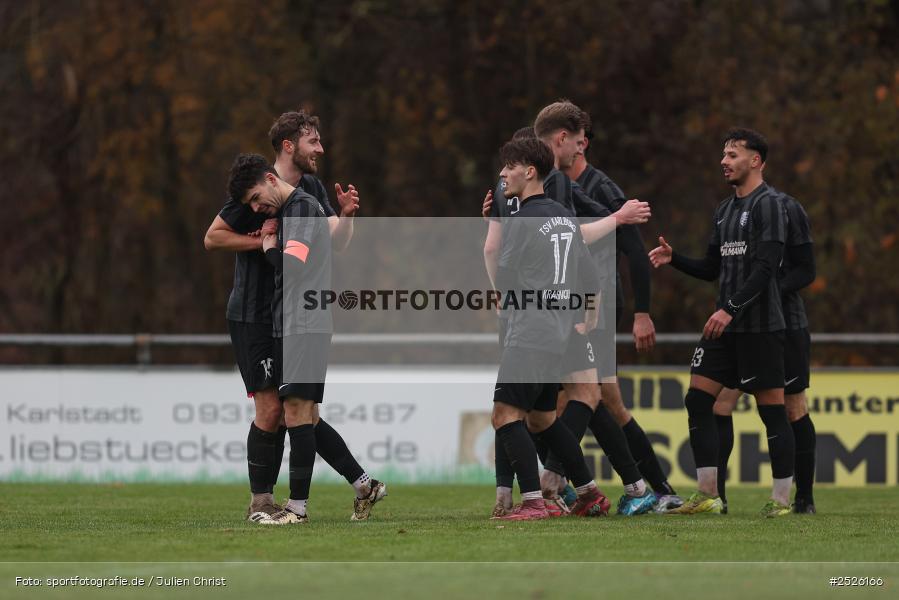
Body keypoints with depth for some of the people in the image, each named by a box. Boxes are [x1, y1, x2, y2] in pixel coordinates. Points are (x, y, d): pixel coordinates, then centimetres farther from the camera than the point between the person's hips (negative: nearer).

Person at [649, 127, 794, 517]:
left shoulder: (767, 204, -8)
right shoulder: (725, 210, 18)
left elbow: (765, 266, -18)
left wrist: (731, 309, -23)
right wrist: (674, 259, 6)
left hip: (760, 325, -9)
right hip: (726, 325, 9)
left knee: (771, 408, -5)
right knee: (697, 399, 2)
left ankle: (781, 498, -1)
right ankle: (707, 495, 6)